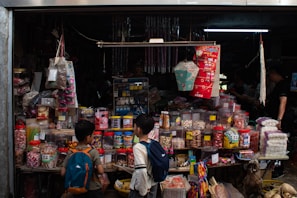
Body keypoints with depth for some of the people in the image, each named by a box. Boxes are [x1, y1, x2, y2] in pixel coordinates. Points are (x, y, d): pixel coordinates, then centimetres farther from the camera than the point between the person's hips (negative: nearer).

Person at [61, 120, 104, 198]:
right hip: (93, 190, -3)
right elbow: (100, 171, -22)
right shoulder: (93, 152, -15)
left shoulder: (71, 152, -5)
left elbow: (63, 173, -5)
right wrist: (93, 171, -2)